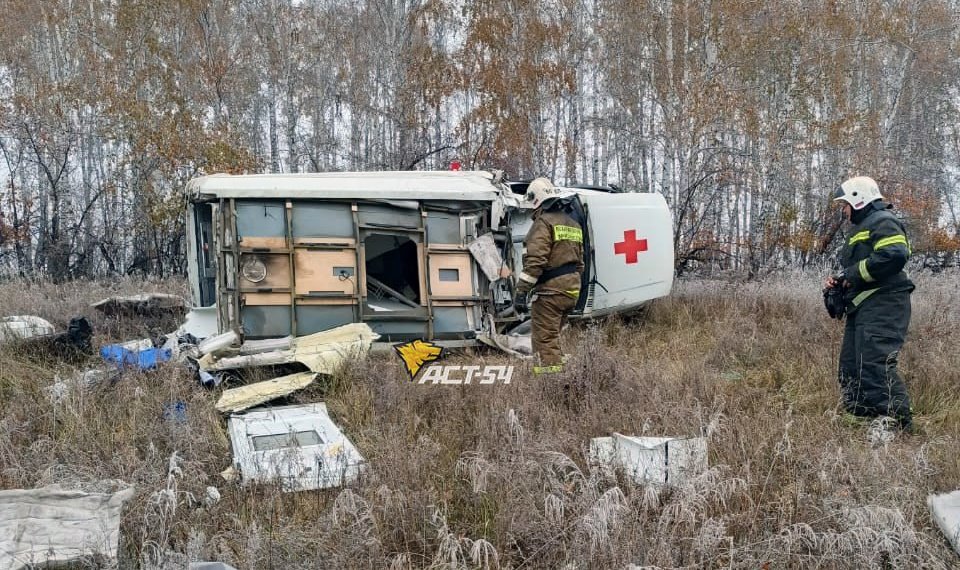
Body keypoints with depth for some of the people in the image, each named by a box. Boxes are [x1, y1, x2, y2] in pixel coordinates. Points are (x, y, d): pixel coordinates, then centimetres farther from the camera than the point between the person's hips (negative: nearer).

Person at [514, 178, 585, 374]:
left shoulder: (544, 222, -10)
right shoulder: (573, 224, 19)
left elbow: (535, 261, -20)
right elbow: (579, 261, 23)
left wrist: (521, 290, -19)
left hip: (550, 291, -9)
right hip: (571, 291, 9)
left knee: (545, 340, -7)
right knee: (553, 336, 19)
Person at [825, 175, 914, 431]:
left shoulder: (883, 221, -4)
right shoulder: (862, 228, 28)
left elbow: (894, 255, -22)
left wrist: (855, 273, -14)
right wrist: (840, 280, 11)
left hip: (882, 305, -11)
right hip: (863, 309, 11)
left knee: (875, 364, -19)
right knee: (850, 369, 8)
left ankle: (899, 422, -17)